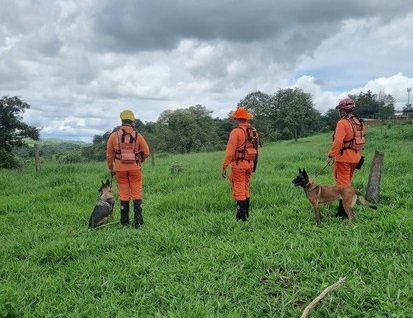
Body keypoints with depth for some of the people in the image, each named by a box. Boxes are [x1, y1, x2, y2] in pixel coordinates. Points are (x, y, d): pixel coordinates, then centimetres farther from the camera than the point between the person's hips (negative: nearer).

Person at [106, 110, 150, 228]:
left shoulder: (114, 135, -1)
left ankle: (125, 222, 12)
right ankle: (138, 222, 4)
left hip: (120, 169, 1)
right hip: (134, 169, -1)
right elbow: (146, 152, -1)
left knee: (124, 196, 8)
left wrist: (111, 168, 15)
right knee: (137, 195, 5)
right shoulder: (137, 136, -3)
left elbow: (109, 154, 3)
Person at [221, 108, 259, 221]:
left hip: (238, 164, -7)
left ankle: (242, 216, -5)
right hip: (250, 164, 7)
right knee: (245, 189, 17)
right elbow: (255, 150, 13)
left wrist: (224, 167, -12)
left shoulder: (236, 132, -13)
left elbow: (230, 151, -16)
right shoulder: (253, 132, 9)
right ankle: (246, 214, 24)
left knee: (239, 191, -4)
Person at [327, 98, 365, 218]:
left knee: (343, 184, -3)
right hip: (355, 157, 8)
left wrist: (330, 155, -19)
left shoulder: (343, 123, -17)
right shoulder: (358, 122, 10)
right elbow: (360, 140, 14)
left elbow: (338, 141, -25)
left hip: (344, 158, -8)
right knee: (347, 182, 19)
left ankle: (344, 211, -1)